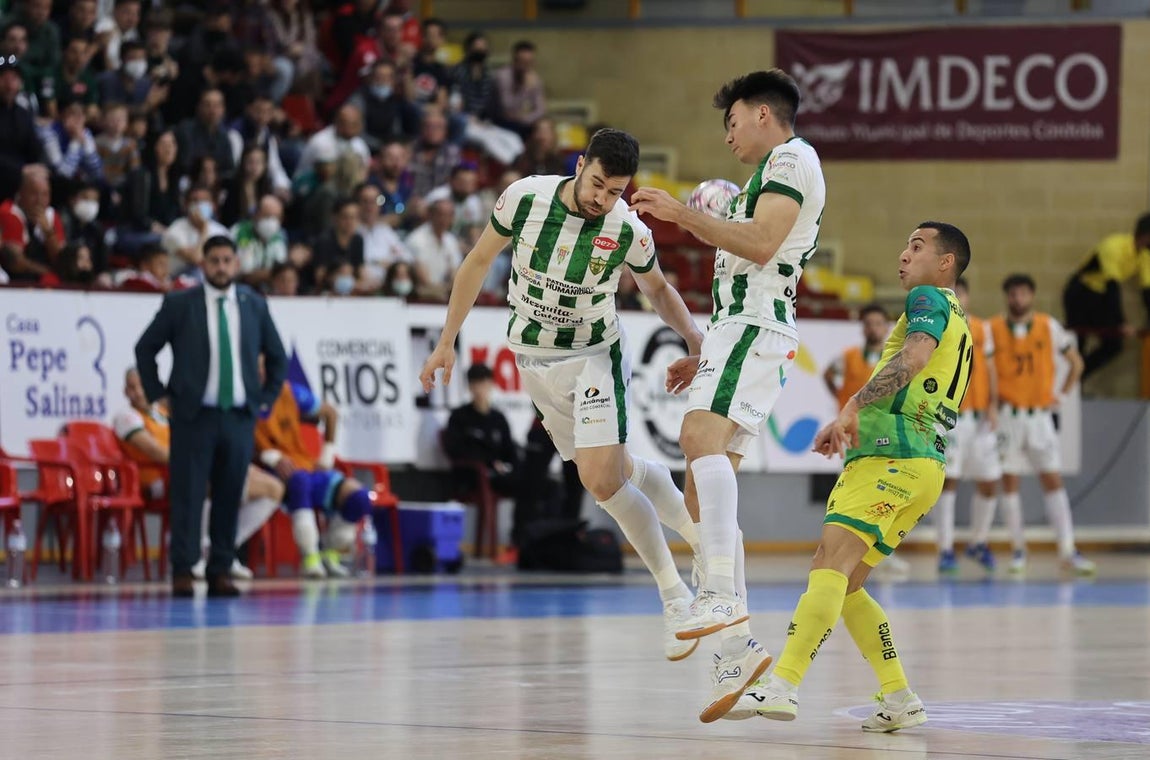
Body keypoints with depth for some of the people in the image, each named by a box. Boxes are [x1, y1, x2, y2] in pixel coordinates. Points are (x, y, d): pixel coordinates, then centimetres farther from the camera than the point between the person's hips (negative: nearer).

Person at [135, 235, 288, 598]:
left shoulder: (254, 305, 9)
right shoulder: (179, 304, 1)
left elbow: (277, 357, 19)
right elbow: (145, 348, 7)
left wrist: (266, 399, 9)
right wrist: (158, 394, 1)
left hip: (240, 418, 3)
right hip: (194, 417, -3)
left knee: (230, 497, 3)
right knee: (188, 496, -5)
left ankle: (220, 573, 8)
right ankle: (183, 573, -3)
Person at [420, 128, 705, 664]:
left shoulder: (629, 232, -17)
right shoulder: (525, 198, -17)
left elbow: (657, 288, 5)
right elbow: (478, 263, -2)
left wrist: (693, 335, -11)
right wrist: (446, 342, -1)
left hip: (594, 357, -3)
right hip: (534, 360, 3)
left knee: (601, 478, -19)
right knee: (619, 471, 6)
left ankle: (676, 598, -7)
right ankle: (696, 529, 32)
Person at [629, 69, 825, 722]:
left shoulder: (792, 157, 0)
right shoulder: (776, 171, 32)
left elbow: (760, 245, -16)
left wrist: (681, 214, -16)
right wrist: (707, 358, 30)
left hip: (755, 327, -10)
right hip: (739, 328, 10)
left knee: (702, 436, -31)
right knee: (704, 496, 4)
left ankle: (724, 595, -43)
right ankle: (738, 648, 1)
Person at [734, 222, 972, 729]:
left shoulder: (929, 298, 1)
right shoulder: (958, 324, 31)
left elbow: (916, 355, -19)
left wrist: (852, 408, -27)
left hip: (893, 459, -10)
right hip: (922, 466, 10)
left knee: (831, 562, -23)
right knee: (843, 585, 11)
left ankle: (782, 685, -37)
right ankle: (900, 700, 8)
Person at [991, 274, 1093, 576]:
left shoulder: (1049, 326, 1)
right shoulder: (993, 329, -2)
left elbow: (1076, 362, 10)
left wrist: (1061, 394, 3)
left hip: (1040, 414, 0)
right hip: (1008, 415, 0)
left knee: (1053, 480, -4)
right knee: (1009, 481, 2)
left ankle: (1068, 551, -8)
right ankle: (1018, 549, 10)